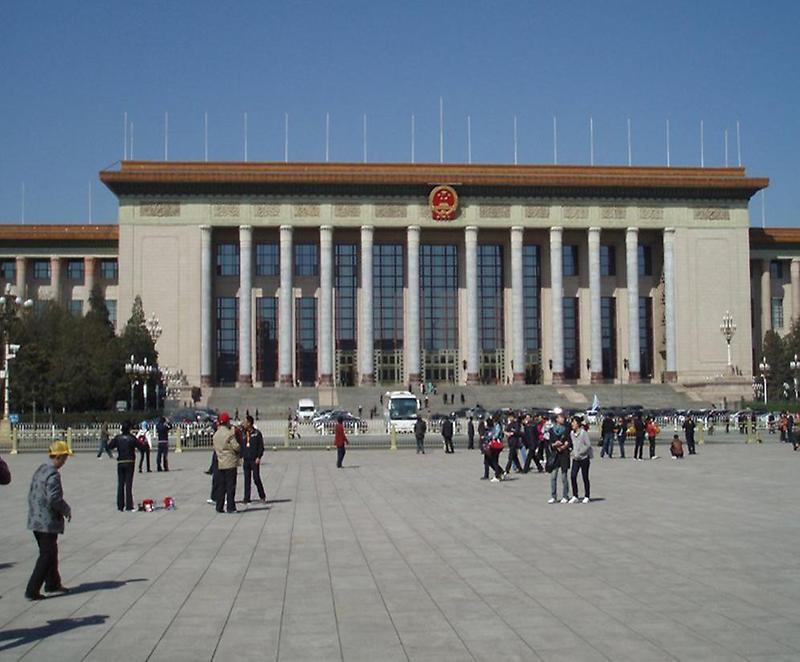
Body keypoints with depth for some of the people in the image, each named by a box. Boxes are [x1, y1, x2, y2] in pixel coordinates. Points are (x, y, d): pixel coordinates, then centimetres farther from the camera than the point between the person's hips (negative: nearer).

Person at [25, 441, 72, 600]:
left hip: (35, 519, 9)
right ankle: (32, 590, -2)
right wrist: (67, 510, -8)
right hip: (48, 521, -9)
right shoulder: (53, 474, -19)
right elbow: (54, 499, -24)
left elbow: (31, 493, 15)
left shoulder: (40, 470, 10)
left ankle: (52, 583, 32)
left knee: (50, 552, 20)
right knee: (47, 555, -2)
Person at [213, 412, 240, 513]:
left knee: (221, 485, 10)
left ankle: (219, 507, 11)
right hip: (230, 462, -6)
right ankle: (230, 507, -2)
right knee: (230, 485, -2)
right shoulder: (229, 433, -13)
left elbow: (215, 448, 14)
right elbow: (236, 446, -14)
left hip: (220, 463, 6)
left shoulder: (216, 434, 8)